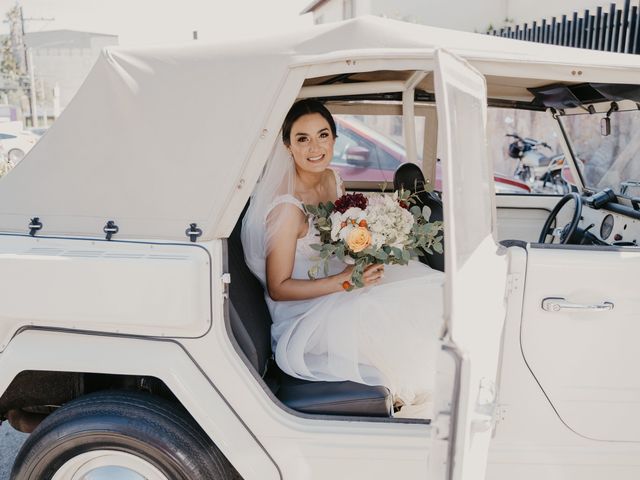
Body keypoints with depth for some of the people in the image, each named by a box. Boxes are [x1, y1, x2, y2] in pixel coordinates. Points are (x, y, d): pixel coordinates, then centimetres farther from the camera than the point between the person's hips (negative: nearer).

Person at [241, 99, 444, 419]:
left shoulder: (331, 180, 1)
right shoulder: (286, 207, -23)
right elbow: (278, 288, -19)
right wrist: (344, 281, -26)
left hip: (336, 291, 8)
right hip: (303, 311, -8)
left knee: (429, 291, -8)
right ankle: (404, 395, -2)